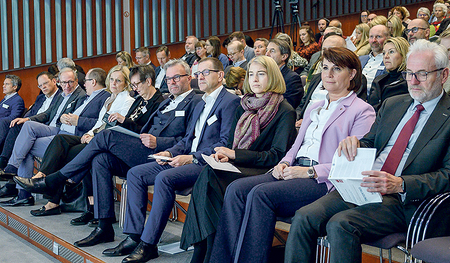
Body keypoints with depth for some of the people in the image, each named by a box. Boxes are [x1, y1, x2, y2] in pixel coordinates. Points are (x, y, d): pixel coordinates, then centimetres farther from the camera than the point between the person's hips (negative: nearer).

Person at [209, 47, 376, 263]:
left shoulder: (363, 111, 3)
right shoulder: (314, 109, 28)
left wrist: (310, 171, -16)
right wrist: (284, 163, 3)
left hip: (324, 181, -7)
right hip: (295, 172, 7)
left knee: (261, 193, -30)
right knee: (237, 189, -18)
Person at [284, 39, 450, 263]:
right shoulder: (392, 104, 20)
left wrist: (400, 184, -22)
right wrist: (354, 143, -6)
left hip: (402, 200, -5)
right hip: (360, 187, 6)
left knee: (341, 224, -31)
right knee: (303, 218, -17)